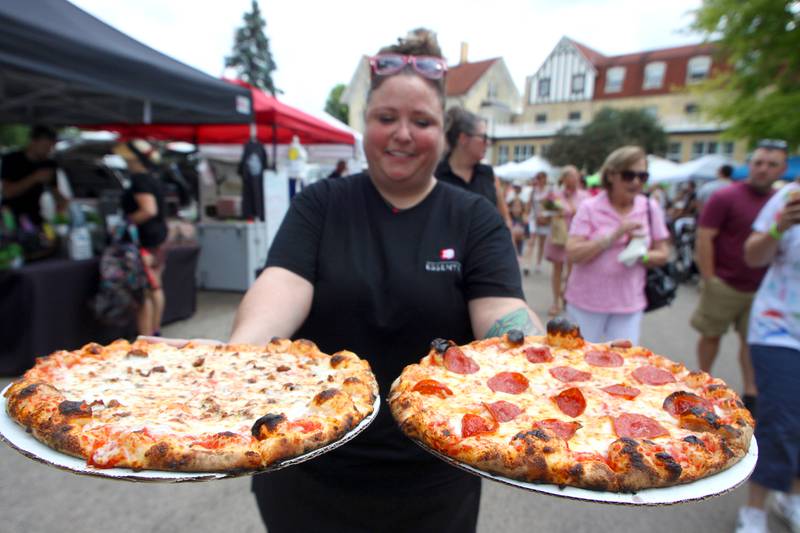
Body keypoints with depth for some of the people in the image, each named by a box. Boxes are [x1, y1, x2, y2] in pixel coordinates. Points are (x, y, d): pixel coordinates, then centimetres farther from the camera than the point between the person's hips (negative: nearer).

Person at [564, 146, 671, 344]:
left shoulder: (650, 208, 0)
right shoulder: (589, 208, -9)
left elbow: (662, 254, 6)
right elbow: (572, 254, -17)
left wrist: (642, 255, -15)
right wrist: (613, 235, -24)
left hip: (629, 305, 2)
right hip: (586, 302, -2)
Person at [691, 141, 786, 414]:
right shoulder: (725, 197, -10)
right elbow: (703, 239, -14)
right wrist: (709, 280, -15)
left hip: (762, 289, 4)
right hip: (725, 285, -4)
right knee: (711, 334, 9)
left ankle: (751, 392, 21)